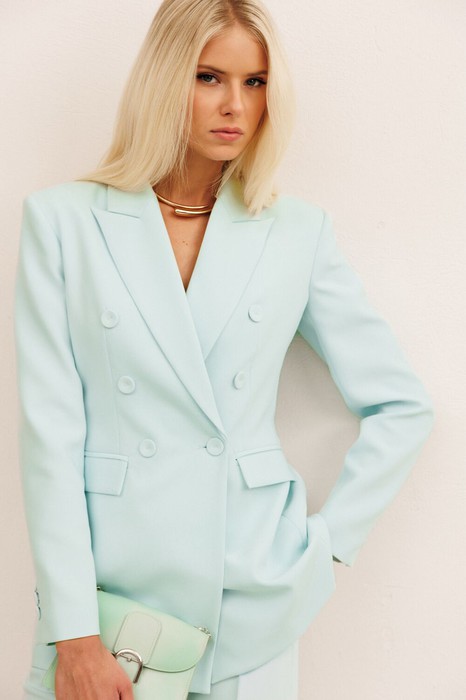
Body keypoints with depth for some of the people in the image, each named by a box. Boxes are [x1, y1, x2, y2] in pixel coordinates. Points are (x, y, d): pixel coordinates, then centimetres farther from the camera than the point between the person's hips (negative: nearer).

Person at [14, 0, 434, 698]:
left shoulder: (299, 232, 2)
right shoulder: (63, 220, -2)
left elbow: (402, 406, 8)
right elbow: (50, 429, -7)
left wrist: (328, 543, 0)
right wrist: (73, 633, -11)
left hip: (251, 601, 1)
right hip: (108, 581, -1)